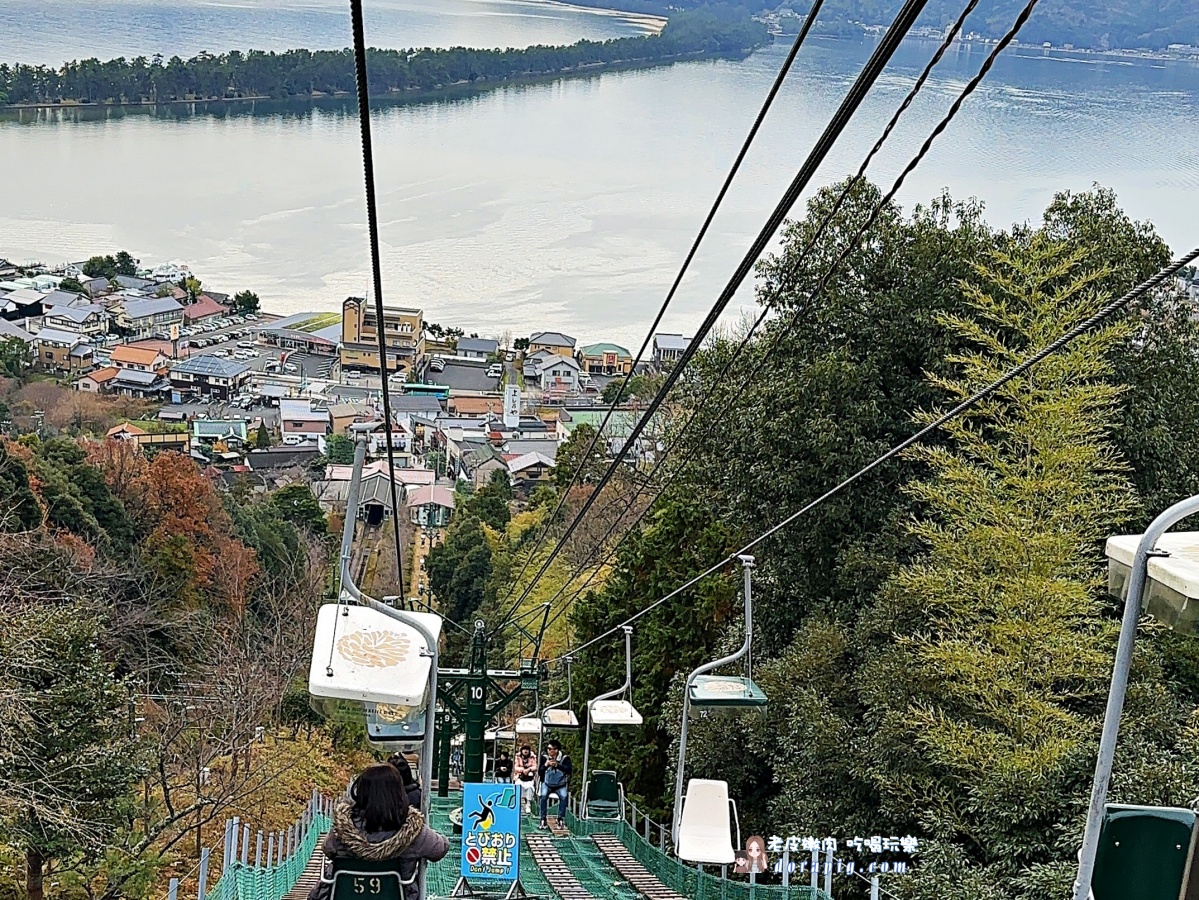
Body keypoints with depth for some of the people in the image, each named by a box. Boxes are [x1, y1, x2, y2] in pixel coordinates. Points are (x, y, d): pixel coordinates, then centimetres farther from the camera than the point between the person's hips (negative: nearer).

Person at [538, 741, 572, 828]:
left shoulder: (565, 758, -5)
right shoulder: (544, 758, -1)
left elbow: (568, 770, -21)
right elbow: (539, 772, -3)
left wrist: (557, 765, -33)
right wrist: (546, 765, -22)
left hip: (561, 785, -1)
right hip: (547, 784, 1)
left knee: (563, 796, -30)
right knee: (544, 796, -28)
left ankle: (561, 818, -21)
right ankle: (543, 819, -23)